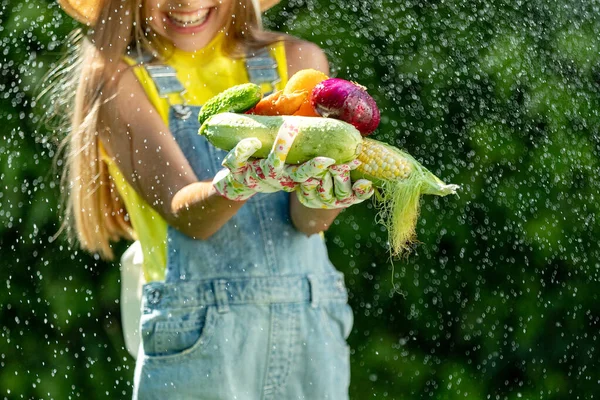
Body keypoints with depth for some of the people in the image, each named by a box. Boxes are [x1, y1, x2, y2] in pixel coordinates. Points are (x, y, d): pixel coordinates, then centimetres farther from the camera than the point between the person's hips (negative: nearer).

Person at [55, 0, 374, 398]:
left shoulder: (298, 61, 7)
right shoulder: (119, 79, 2)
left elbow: (307, 221, -4)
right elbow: (184, 211, -10)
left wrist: (321, 195, -25)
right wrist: (234, 186, -30)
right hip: (197, 336, -2)